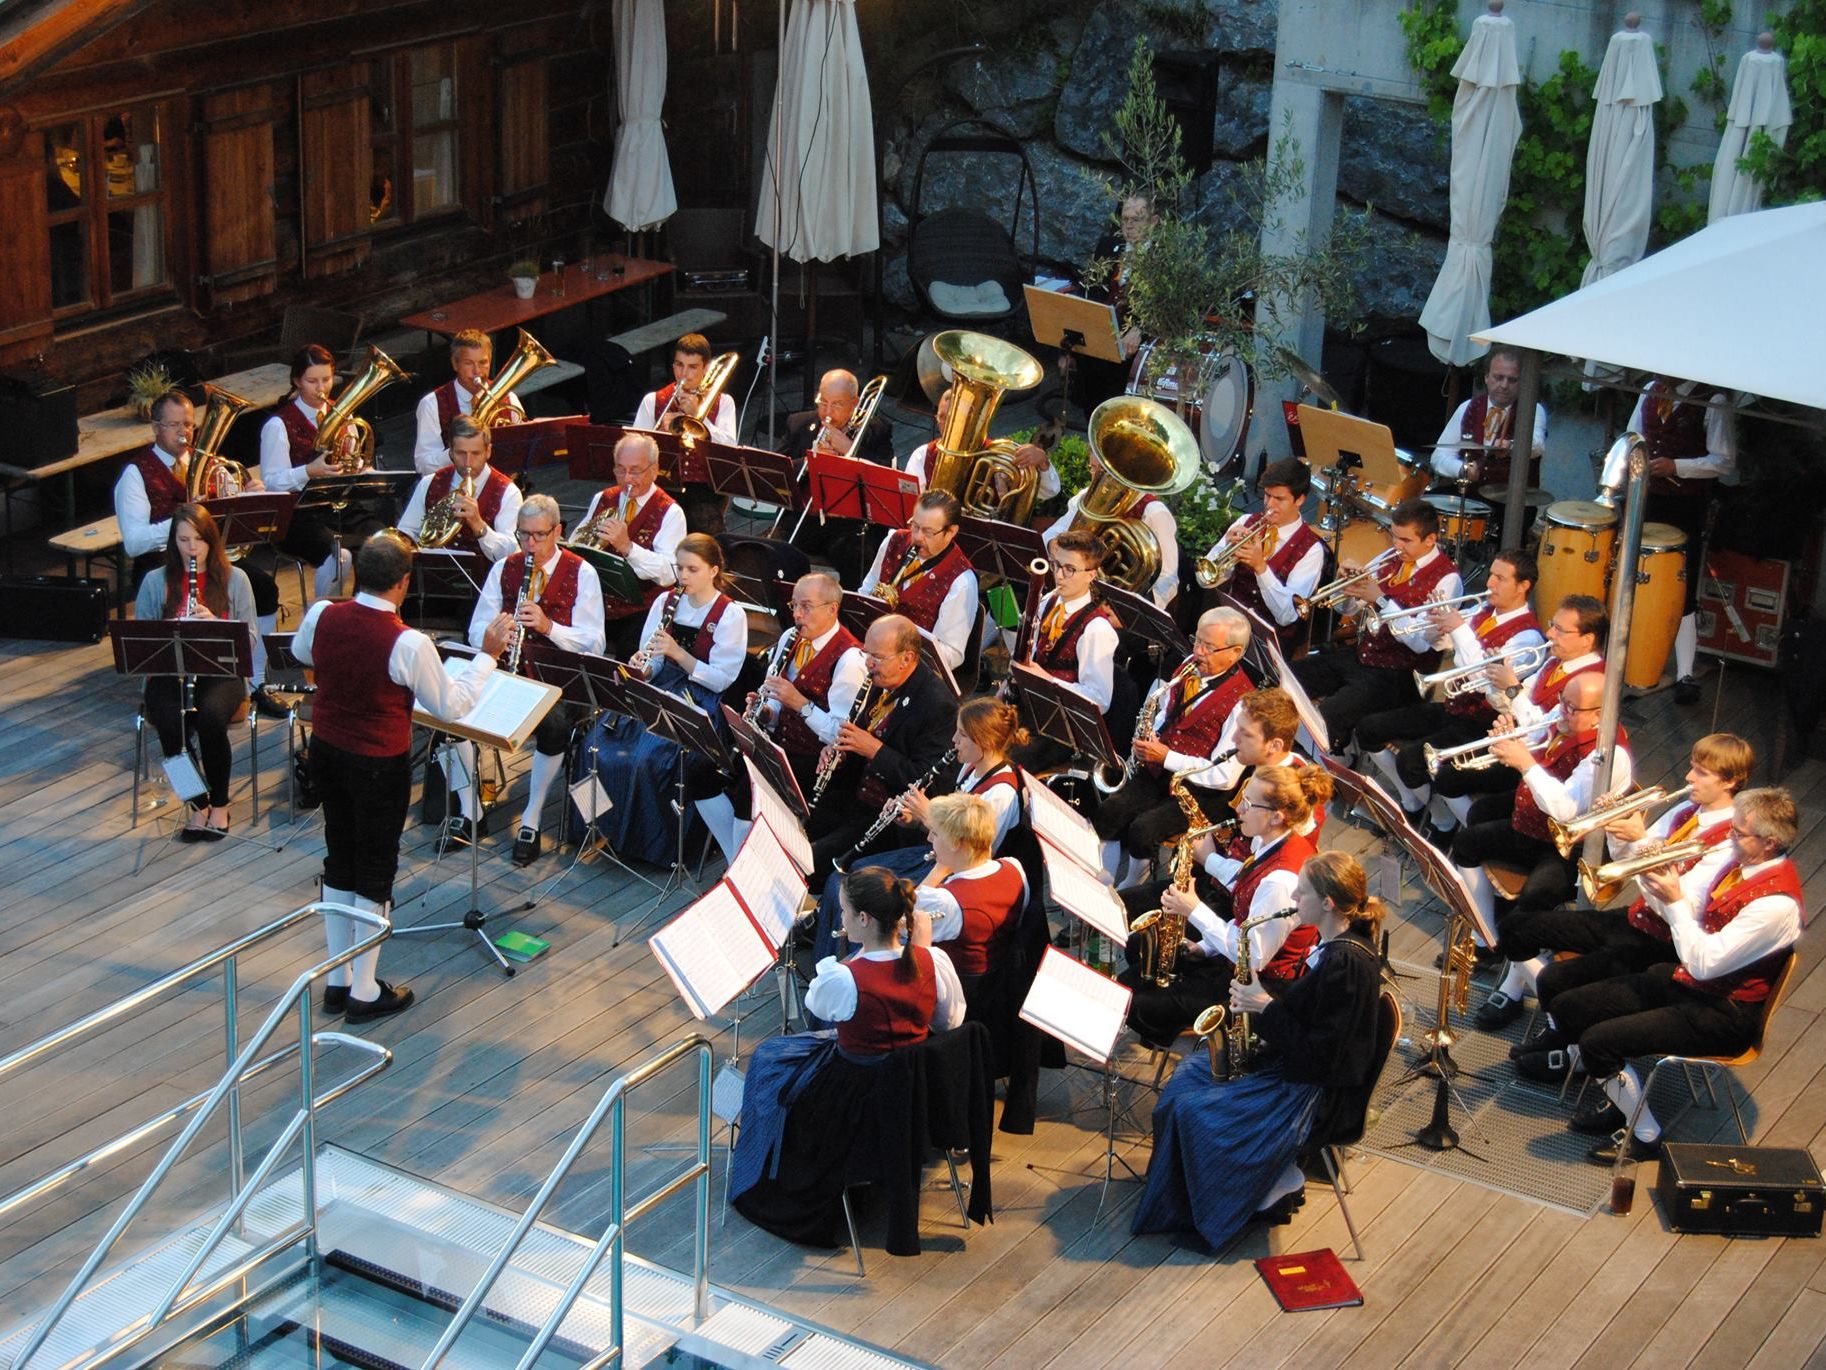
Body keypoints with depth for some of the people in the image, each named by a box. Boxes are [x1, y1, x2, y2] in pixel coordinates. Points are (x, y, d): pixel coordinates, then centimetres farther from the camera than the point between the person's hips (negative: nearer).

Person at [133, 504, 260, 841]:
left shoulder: (234, 579, 4)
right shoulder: (155, 582, 5)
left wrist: (214, 624, -18)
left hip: (220, 672, -1)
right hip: (169, 674, 1)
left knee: (211, 716, -34)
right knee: (170, 724, -32)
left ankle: (220, 805, -13)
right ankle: (198, 804, -9)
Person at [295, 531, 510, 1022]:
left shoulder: (322, 617, -10)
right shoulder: (408, 643, -25)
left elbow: (301, 654, 15)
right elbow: (450, 706, -12)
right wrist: (487, 656, -2)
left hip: (326, 751, 6)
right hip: (379, 766, -6)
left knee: (339, 861, 19)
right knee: (375, 871, 8)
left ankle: (337, 981, 29)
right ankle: (364, 993, 16)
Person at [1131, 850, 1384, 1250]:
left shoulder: (1346, 964, -29)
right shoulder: (1335, 944, 2)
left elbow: (1319, 1055, -27)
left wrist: (1267, 1008, -20)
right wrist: (1261, 1002, -2)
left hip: (1317, 1090, -11)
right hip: (1296, 1063, 11)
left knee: (1194, 1109, -12)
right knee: (1189, 1072, 16)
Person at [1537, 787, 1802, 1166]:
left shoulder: (1777, 903, -27)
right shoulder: (1741, 863, 2)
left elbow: (1703, 963, -28)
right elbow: (1697, 918, 13)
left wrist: (1674, 901, -22)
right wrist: (1665, 886, -4)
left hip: (1723, 1014, -10)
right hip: (1683, 979, 10)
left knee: (1598, 1041, -22)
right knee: (1566, 1008, 3)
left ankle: (1644, 1137, -1)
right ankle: (1619, 1099, 22)